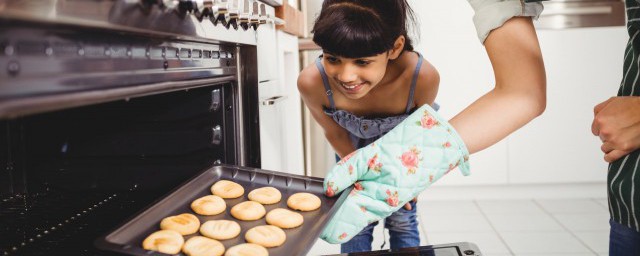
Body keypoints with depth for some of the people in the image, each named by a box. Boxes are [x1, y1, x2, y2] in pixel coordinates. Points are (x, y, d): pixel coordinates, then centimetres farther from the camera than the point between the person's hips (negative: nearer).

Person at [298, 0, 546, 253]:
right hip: (354, 155, 1)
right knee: (356, 225, 5)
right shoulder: (312, 82, -40)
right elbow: (335, 134, -17)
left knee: (403, 225, 8)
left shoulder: (423, 76, -42)